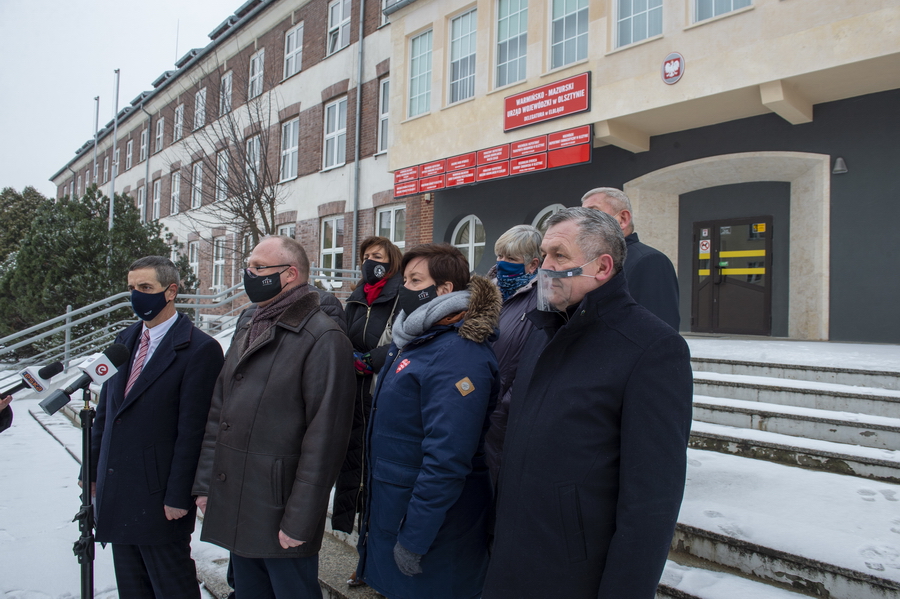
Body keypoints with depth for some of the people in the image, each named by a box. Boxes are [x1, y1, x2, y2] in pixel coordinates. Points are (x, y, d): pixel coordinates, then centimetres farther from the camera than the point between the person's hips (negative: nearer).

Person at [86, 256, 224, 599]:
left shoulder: (200, 349, -15)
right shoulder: (125, 341, 9)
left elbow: (192, 430, -17)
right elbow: (105, 412, 13)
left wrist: (178, 496, -16)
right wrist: (92, 471, 11)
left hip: (158, 495, -7)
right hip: (116, 493, 7)